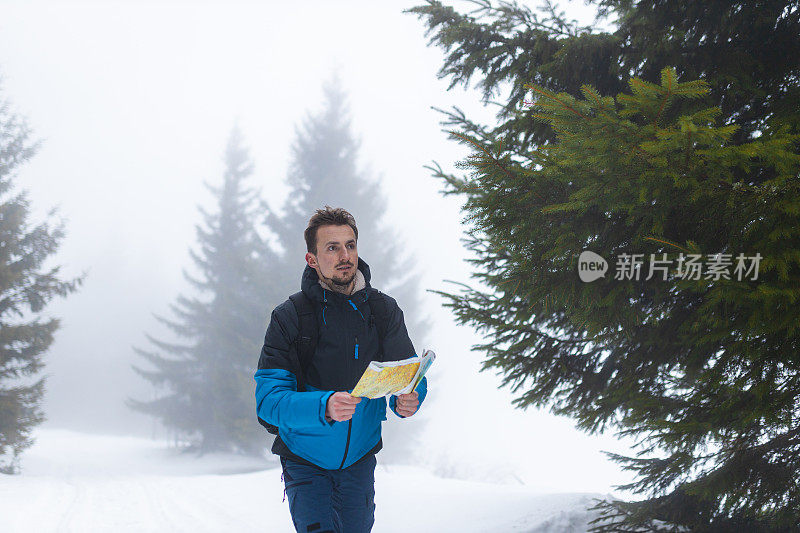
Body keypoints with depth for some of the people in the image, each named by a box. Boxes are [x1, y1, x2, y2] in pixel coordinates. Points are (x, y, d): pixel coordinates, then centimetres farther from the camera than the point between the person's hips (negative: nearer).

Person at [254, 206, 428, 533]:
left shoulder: (384, 310, -3)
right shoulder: (288, 318, -13)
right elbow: (269, 400, -20)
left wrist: (407, 401, -24)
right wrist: (324, 407, -38)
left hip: (359, 460, 3)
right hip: (305, 462, -3)